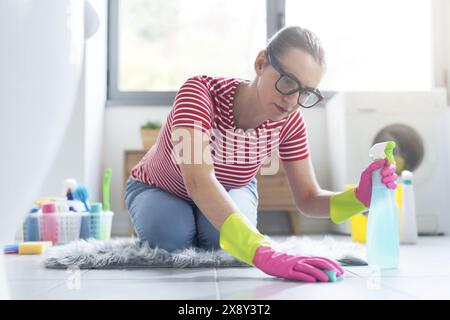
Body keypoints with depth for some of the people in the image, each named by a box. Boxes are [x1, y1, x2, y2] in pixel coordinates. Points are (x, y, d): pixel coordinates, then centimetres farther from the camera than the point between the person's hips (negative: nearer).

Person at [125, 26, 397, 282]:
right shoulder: (201, 92, -40)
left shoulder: (290, 121, -25)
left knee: (218, 237, -28)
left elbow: (308, 199, -20)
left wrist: (360, 196, -44)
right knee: (171, 237, -31)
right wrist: (263, 253, -67)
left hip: (231, 190, 2)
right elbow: (198, 181, -54)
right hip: (158, 191, -2)